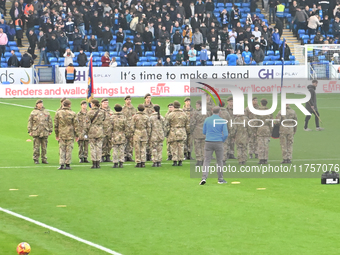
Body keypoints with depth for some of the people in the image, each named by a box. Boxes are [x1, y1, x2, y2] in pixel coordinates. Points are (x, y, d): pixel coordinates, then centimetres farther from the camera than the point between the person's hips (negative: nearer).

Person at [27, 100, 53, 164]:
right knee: (36, 147, -2)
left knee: (44, 147, 4)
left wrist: (50, 130, 10)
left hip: (45, 132, 2)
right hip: (36, 132, -2)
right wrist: (29, 131, 0)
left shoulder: (46, 112, 12)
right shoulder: (33, 112, 7)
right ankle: (36, 159, 4)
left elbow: (50, 122, 16)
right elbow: (30, 122, 6)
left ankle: (44, 159, 11)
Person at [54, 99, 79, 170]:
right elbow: (75, 125, -2)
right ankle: (67, 164, 3)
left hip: (61, 135, 1)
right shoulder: (73, 114, -4)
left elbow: (56, 125, 4)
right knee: (69, 149, 3)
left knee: (61, 149, 5)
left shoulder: (58, 113, 1)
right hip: (70, 135, -1)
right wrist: (76, 135, 6)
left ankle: (61, 164, -1)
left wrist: (56, 134, 13)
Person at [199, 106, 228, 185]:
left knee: (206, 161, 1)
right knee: (219, 161, 12)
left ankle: (204, 178, -15)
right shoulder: (222, 121, -3)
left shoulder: (207, 120, 1)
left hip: (208, 143, 1)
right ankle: (220, 179, 18)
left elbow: (204, 132, 9)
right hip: (218, 143, -1)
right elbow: (226, 134, -5)